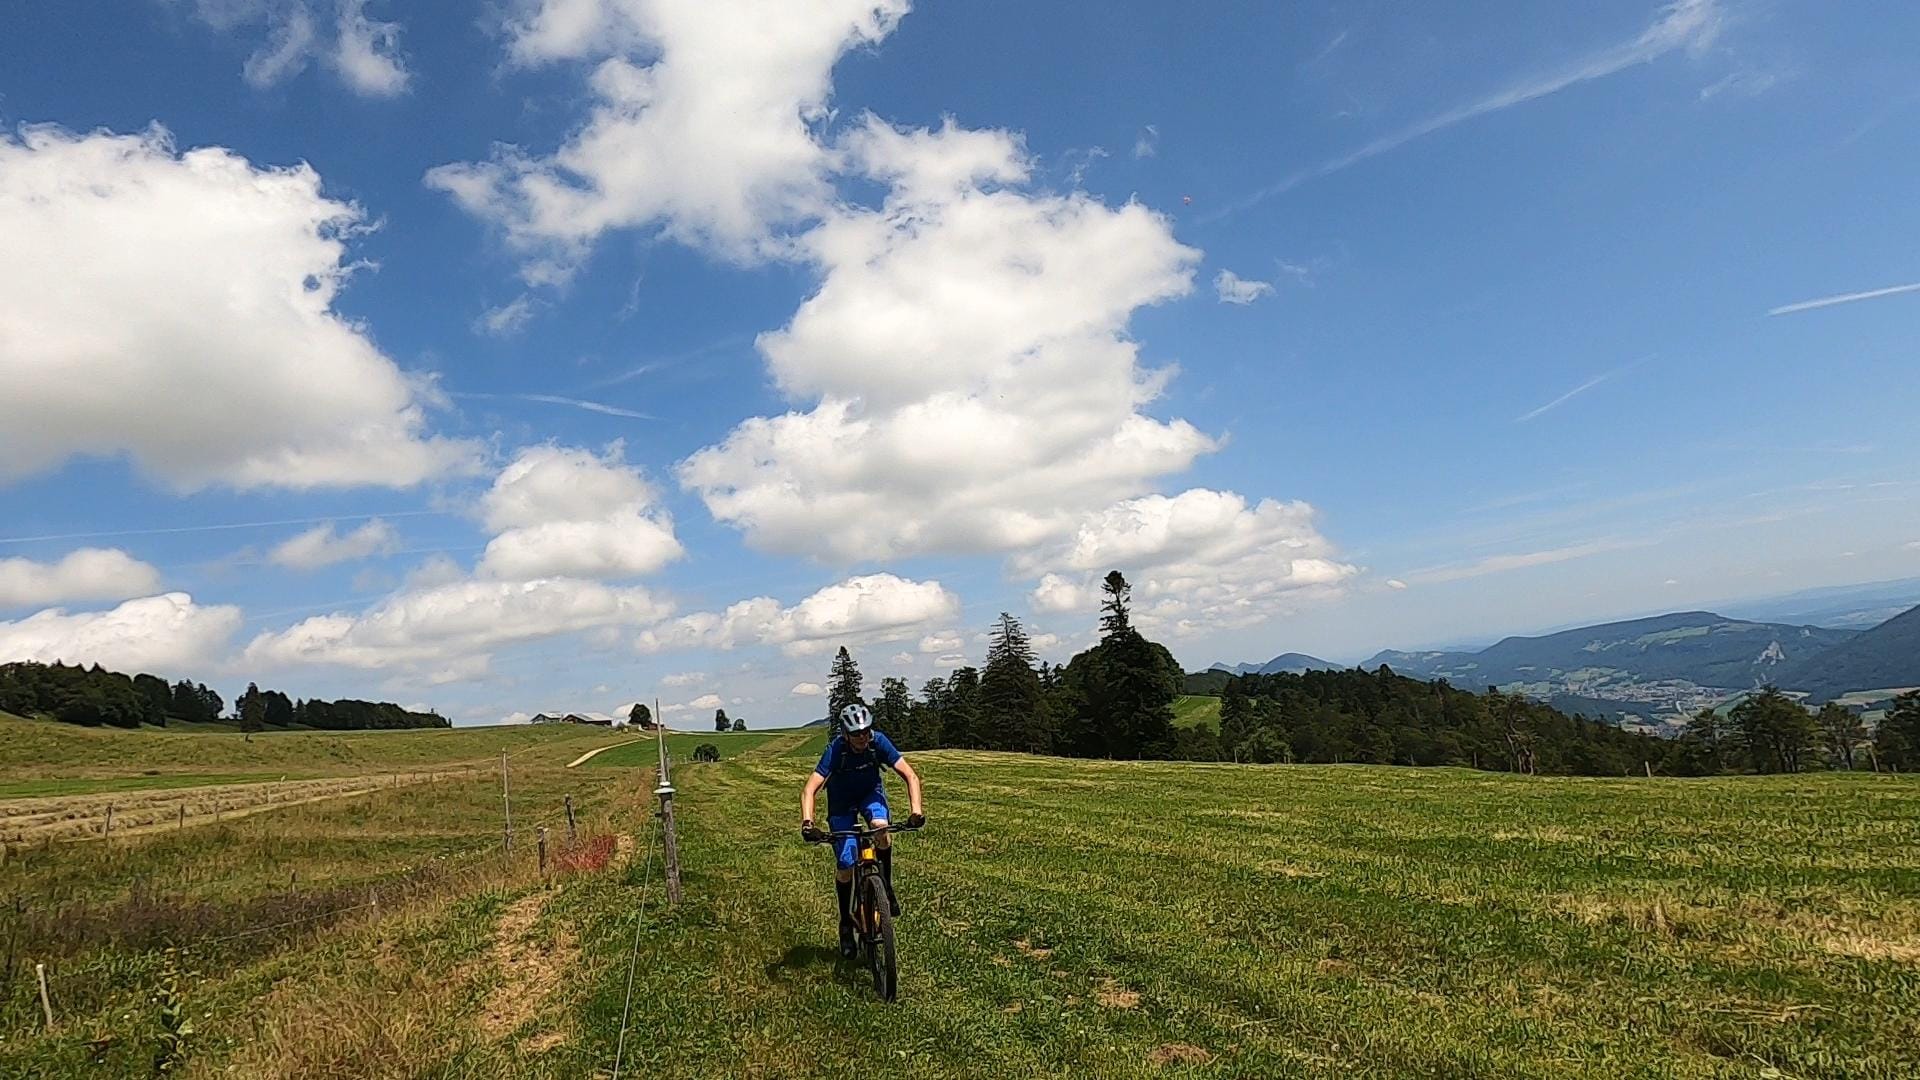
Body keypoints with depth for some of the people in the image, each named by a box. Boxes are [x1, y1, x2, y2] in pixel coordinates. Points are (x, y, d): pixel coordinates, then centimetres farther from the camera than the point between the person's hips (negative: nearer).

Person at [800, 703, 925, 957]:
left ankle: (886, 888, -9)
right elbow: (809, 790, -38)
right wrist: (807, 823, -54)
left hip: (871, 792, 1)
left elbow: (910, 776, -28)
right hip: (842, 800, -1)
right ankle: (846, 923, 14)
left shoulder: (878, 742, -28)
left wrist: (915, 810, -42)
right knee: (846, 864, -8)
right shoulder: (835, 750, -32)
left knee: (881, 828, -32)